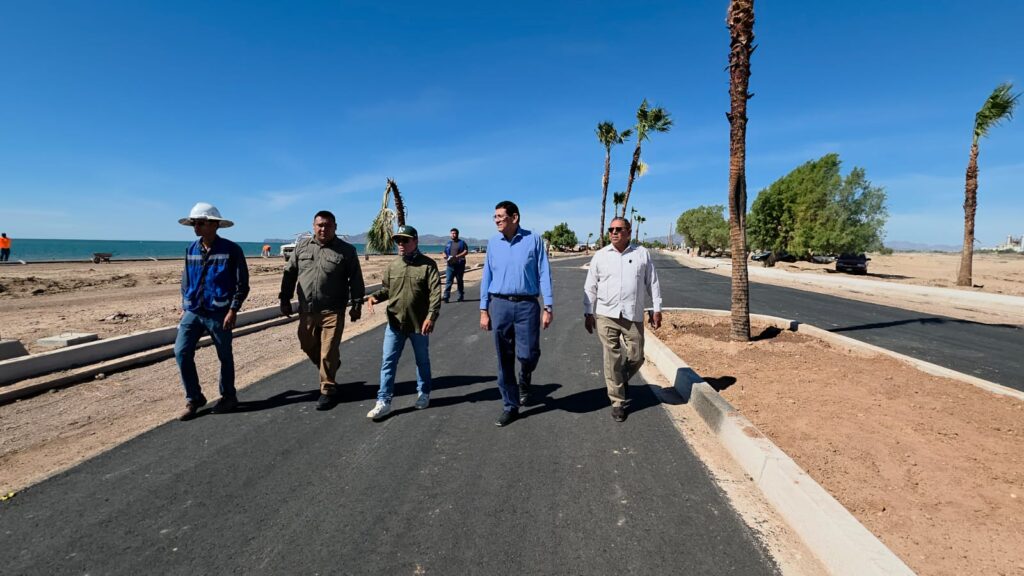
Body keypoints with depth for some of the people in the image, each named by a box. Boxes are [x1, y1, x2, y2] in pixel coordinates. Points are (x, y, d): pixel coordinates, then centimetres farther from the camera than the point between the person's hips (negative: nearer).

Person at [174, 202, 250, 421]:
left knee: (225, 356, 7)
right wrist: (184, 307, 12)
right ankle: (193, 399, 11)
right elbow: (185, 281, 17)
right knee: (181, 351, -4)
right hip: (193, 312, 5)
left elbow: (242, 284, -8)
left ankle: (228, 397, 24)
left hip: (218, 313, -5)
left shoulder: (231, 250, -8)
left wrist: (233, 310, -15)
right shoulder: (191, 250, 8)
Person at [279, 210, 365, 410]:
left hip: (333, 311, -4)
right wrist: (285, 299, 10)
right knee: (308, 346, 16)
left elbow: (356, 280, -1)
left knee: (328, 352, -1)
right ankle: (331, 366, 43)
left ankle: (328, 390, 13)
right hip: (306, 310, 4)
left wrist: (356, 304, -5)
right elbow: (289, 274, 12)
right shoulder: (301, 247, 8)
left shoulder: (346, 250, -2)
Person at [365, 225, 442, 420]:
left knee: (422, 361, 14)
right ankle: (383, 402, 11)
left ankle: (423, 394, 33)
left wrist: (431, 316, -22)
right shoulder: (393, 265, 5)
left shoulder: (428, 264, -9)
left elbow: (435, 293, -14)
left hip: (419, 324, -3)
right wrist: (375, 296, -7)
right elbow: (386, 288, 14)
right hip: (394, 324, 4)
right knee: (388, 362, 3)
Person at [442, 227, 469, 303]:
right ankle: (446, 296, -12)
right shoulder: (448, 243, 16)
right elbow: (445, 252, 21)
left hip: (459, 265, -2)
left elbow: (466, 251, -8)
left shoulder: (462, 243, 4)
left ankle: (461, 296, 18)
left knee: (460, 281, 8)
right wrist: (445, 256, -4)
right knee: (448, 280, -8)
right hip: (450, 265, 2)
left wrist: (457, 256, -20)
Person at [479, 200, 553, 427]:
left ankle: (524, 383, 33)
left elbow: (543, 274, -1)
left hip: (527, 305, -2)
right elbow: (487, 276, 9)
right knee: (504, 359, 6)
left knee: (528, 354, -3)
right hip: (500, 304, 2)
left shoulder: (533, 239, -1)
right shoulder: (493, 242, 6)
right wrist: (483, 310, 6)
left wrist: (548, 307, -6)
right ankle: (510, 405, 20)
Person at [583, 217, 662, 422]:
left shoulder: (642, 254, 4)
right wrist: (588, 313, 3)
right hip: (606, 316, 0)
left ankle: (621, 380, 38)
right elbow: (590, 287, 6)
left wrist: (657, 309, 5)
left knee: (636, 357, 6)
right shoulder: (600, 256, 4)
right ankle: (617, 402, 16)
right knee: (612, 360, 3)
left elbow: (652, 283, 8)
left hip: (633, 316, 1)